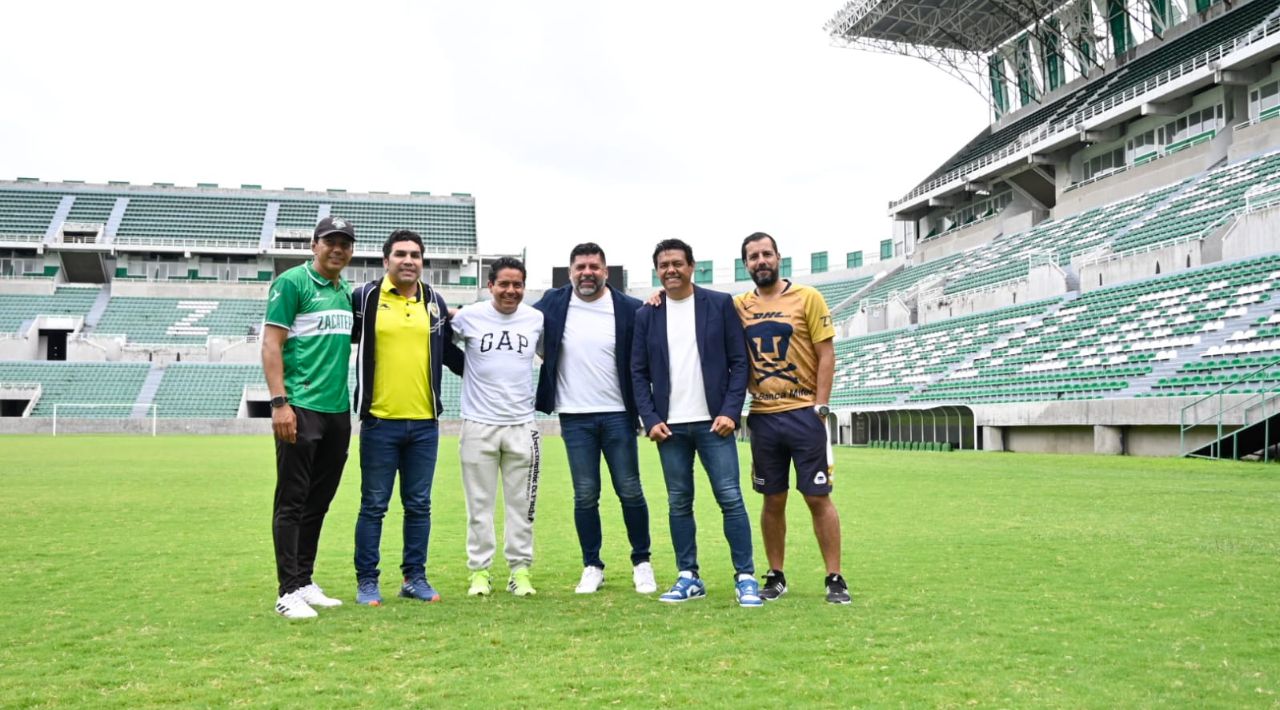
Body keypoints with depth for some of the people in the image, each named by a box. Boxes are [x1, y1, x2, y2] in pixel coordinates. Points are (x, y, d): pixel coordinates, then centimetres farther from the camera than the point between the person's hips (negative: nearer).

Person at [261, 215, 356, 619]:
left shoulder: (347, 292, 16)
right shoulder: (292, 282, -5)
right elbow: (271, 345, -9)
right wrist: (279, 402, -17)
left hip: (338, 410, 7)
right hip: (301, 408, -7)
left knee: (319, 502, 12)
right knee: (292, 502, -3)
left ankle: (305, 582, 22)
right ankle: (288, 591, 2)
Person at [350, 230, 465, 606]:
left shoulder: (435, 302, 9)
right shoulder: (364, 298, -2)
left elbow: (449, 352, 20)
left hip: (425, 423, 3)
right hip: (380, 421, -3)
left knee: (418, 505, 10)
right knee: (374, 505, 4)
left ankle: (414, 577, 21)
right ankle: (367, 581, 15)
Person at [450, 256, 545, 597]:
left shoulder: (537, 319, 2)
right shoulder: (469, 316, -4)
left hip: (522, 425, 2)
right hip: (479, 425, -1)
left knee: (522, 504, 6)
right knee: (480, 503, 5)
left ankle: (520, 570, 16)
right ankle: (480, 571, 15)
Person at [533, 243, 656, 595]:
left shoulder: (630, 309, -4)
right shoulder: (553, 303, 2)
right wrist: (550, 360, 9)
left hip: (618, 414, -1)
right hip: (574, 417, 1)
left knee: (630, 492, 5)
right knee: (585, 495, 6)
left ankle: (642, 562, 20)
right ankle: (592, 566, 18)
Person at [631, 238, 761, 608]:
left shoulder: (720, 304, 2)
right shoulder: (647, 315, 8)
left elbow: (739, 362, 0)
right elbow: (638, 372, 8)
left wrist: (730, 411, -9)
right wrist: (651, 419, -2)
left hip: (713, 421, -2)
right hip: (670, 425, 2)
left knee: (730, 499, -4)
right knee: (679, 503, 7)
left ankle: (745, 577, 5)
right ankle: (688, 578, 17)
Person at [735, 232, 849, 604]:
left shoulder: (807, 297, -2)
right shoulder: (739, 306, 7)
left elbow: (826, 355, -3)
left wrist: (820, 407, -10)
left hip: (804, 413, -3)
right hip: (763, 416, 3)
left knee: (818, 497, 0)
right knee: (773, 500, 10)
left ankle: (835, 579, 10)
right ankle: (776, 576, 21)